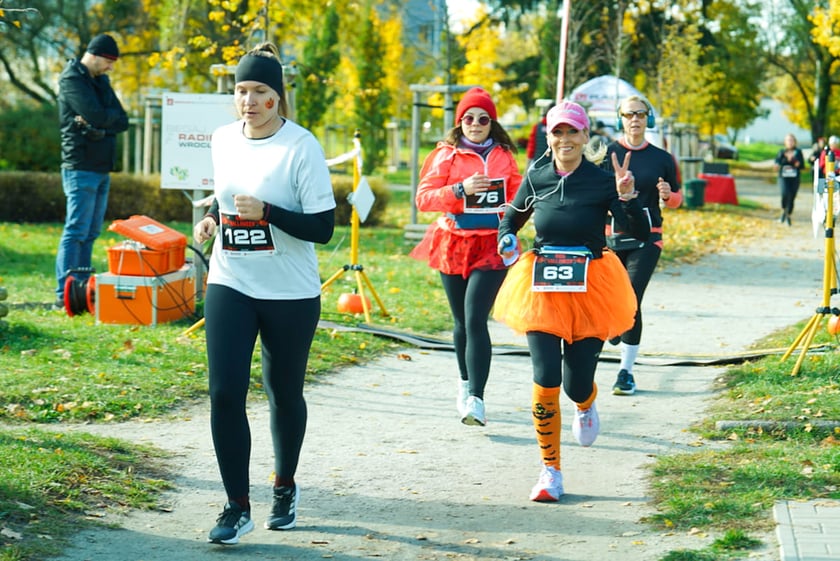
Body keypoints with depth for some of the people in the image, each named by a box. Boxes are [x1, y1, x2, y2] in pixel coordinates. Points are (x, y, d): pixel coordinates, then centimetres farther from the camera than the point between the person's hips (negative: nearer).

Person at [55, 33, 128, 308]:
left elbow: (122, 121, 6)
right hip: (81, 168, -9)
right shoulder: (72, 79, -10)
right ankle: (64, 294, -12)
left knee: (90, 233, 10)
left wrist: (100, 127, -13)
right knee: (76, 231, -11)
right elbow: (97, 115, -21)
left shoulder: (101, 81, 17)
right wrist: (111, 116, 0)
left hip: (102, 169, 9)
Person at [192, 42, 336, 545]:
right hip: (230, 284, 4)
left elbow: (323, 227, -16)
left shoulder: (301, 147, -13)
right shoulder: (223, 139, 3)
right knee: (225, 392, -8)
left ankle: (286, 489, 35)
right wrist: (211, 217, 2)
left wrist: (266, 213, -27)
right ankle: (237, 508, 2)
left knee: (284, 393, 12)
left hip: (290, 294, -3)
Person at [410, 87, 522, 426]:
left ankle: (476, 399, -19)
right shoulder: (446, 154, 3)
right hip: (453, 245, 1)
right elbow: (423, 198, -5)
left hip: (491, 246, -1)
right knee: (462, 321, 11)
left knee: (476, 319, -14)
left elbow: (518, 195, 20)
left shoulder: (504, 156, 8)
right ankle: (465, 385, 33)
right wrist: (460, 189, -18)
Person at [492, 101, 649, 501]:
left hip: (590, 287, -1)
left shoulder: (601, 181, -5)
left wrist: (627, 196, -27)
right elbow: (511, 218, 19)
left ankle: (586, 407, 42)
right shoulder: (536, 178, 1)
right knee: (545, 381, -8)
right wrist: (506, 240, -2)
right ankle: (551, 471, 7)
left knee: (577, 384, 0)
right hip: (542, 288, 1)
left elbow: (640, 233, -11)